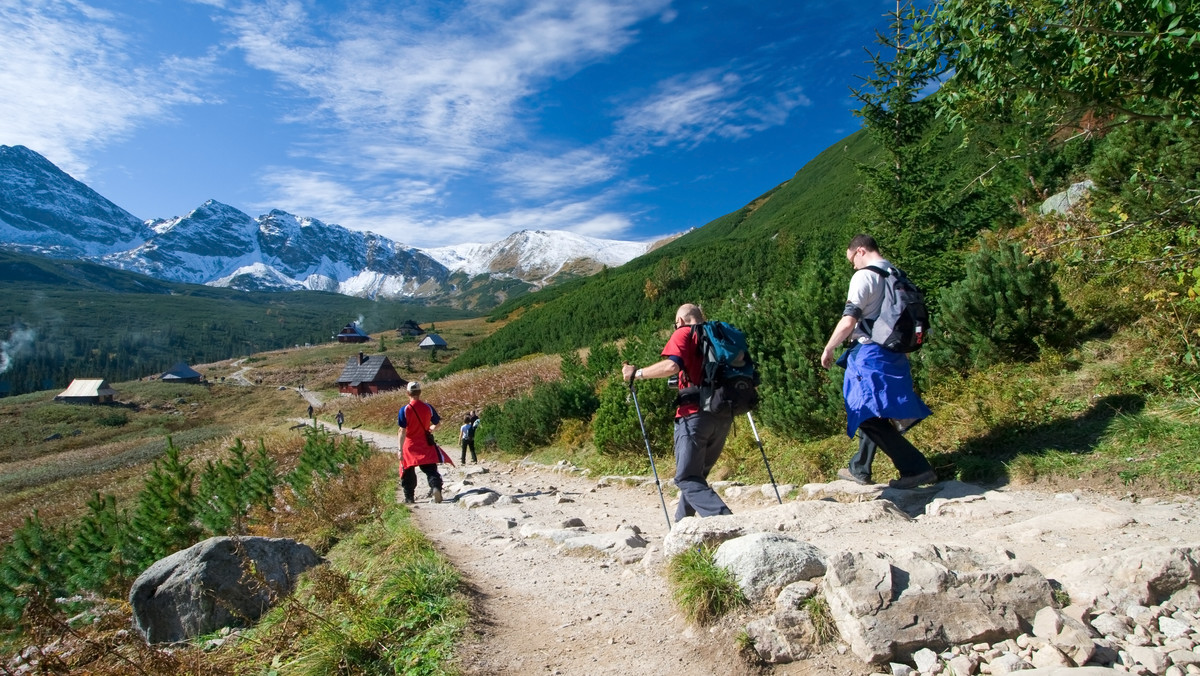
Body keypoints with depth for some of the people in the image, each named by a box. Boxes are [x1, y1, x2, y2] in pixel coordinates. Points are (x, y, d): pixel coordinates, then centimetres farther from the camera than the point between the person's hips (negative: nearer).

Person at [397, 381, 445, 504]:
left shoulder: (404, 410, -13)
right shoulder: (428, 407, -4)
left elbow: (402, 431, -15)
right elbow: (437, 423, 8)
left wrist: (400, 450, -12)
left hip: (410, 447, -2)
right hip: (426, 444, 2)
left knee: (408, 473, 15)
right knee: (431, 470, 7)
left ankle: (409, 498, 22)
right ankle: (436, 487, -19)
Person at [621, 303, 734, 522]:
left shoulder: (684, 333, 2)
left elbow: (672, 366, -16)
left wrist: (637, 373, -6)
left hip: (695, 413, -7)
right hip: (724, 415, 7)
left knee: (687, 478, -6)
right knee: (697, 475, 19)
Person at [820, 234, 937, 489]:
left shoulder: (865, 276, -11)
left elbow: (848, 322, -18)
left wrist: (828, 350, -5)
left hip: (870, 353, -9)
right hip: (894, 354, 9)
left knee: (869, 417, -7)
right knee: (872, 413, 17)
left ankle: (916, 468, -10)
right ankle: (859, 468, 28)